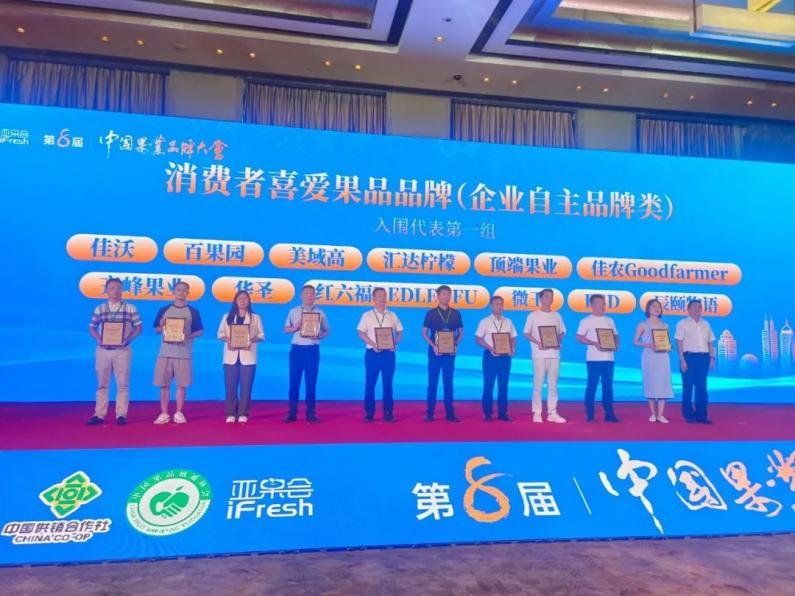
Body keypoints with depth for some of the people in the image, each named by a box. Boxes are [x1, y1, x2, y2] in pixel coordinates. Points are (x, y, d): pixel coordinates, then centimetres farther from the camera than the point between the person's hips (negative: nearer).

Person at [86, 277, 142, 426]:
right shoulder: (99, 309, 8)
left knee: (122, 384, 0)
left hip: (122, 350, -2)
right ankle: (99, 414, 13)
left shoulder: (130, 309, 2)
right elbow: (92, 328, 10)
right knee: (102, 383, 7)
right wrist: (98, 338, -8)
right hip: (103, 350, 2)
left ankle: (121, 415, 6)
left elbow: (138, 328, 2)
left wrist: (128, 339, -13)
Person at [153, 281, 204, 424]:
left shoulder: (193, 312, 5)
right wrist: (163, 325, -9)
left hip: (184, 354, -1)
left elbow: (199, 331, 4)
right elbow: (157, 329, 12)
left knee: (182, 384, 1)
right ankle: (164, 413, 12)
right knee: (164, 384, 3)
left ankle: (179, 413, 13)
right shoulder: (164, 310, 9)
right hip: (165, 352, 1)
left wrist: (187, 336, -13)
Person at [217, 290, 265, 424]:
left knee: (246, 386, -1)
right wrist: (228, 340, -12)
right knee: (230, 386, 0)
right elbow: (220, 334, 8)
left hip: (248, 356, -1)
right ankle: (231, 414, 8)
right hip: (231, 356, 1)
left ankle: (243, 414, 6)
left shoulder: (255, 318, 8)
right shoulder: (227, 317, 12)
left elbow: (261, 335, 4)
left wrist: (251, 340, -15)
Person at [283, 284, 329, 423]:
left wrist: (319, 335, -12)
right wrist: (295, 327, -11)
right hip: (297, 349, 0)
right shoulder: (294, 311, 7)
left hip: (313, 350, 0)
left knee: (311, 381, 4)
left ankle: (310, 413, 11)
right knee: (294, 381, 1)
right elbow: (286, 329, 9)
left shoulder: (320, 313, 6)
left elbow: (327, 331, 8)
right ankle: (292, 413, 9)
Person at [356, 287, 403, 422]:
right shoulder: (367, 315, 3)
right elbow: (361, 333, -1)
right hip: (372, 353, -1)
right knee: (370, 383, 1)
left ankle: (388, 413, 11)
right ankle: (369, 413, 10)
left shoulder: (392, 316, 9)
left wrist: (394, 343, -8)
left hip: (388, 353, 1)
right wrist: (373, 344, -15)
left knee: (387, 383, 4)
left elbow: (400, 332, 11)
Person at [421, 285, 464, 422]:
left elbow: (460, 332, 11)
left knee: (448, 382, 6)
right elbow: (424, 333, 2)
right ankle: (430, 413, 9)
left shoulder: (456, 313, 5)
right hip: (435, 351, -2)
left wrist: (456, 345, -6)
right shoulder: (431, 313, 0)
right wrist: (433, 346, -12)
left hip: (450, 352, 2)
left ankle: (450, 413, 11)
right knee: (432, 382, 3)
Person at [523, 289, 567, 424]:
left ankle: (552, 413, 11)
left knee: (553, 383, 5)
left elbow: (562, 332, 16)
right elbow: (526, 334, 1)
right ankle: (537, 413, 5)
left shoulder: (557, 316, 12)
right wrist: (538, 343, -15)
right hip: (539, 354, -3)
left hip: (554, 353, 3)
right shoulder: (533, 316, 2)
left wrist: (559, 341, -5)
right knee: (538, 383, -2)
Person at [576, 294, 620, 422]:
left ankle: (609, 413, 11)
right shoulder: (586, 321, -1)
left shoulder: (609, 321, 14)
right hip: (593, 358, -5)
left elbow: (616, 336, 17)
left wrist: (616, 344, -5)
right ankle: (590, 414, 5)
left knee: (608, 385, 6)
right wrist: (595, 344, -18)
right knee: (592, 385, -1)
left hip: (609, 358, 5)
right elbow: (579, 337, -7)